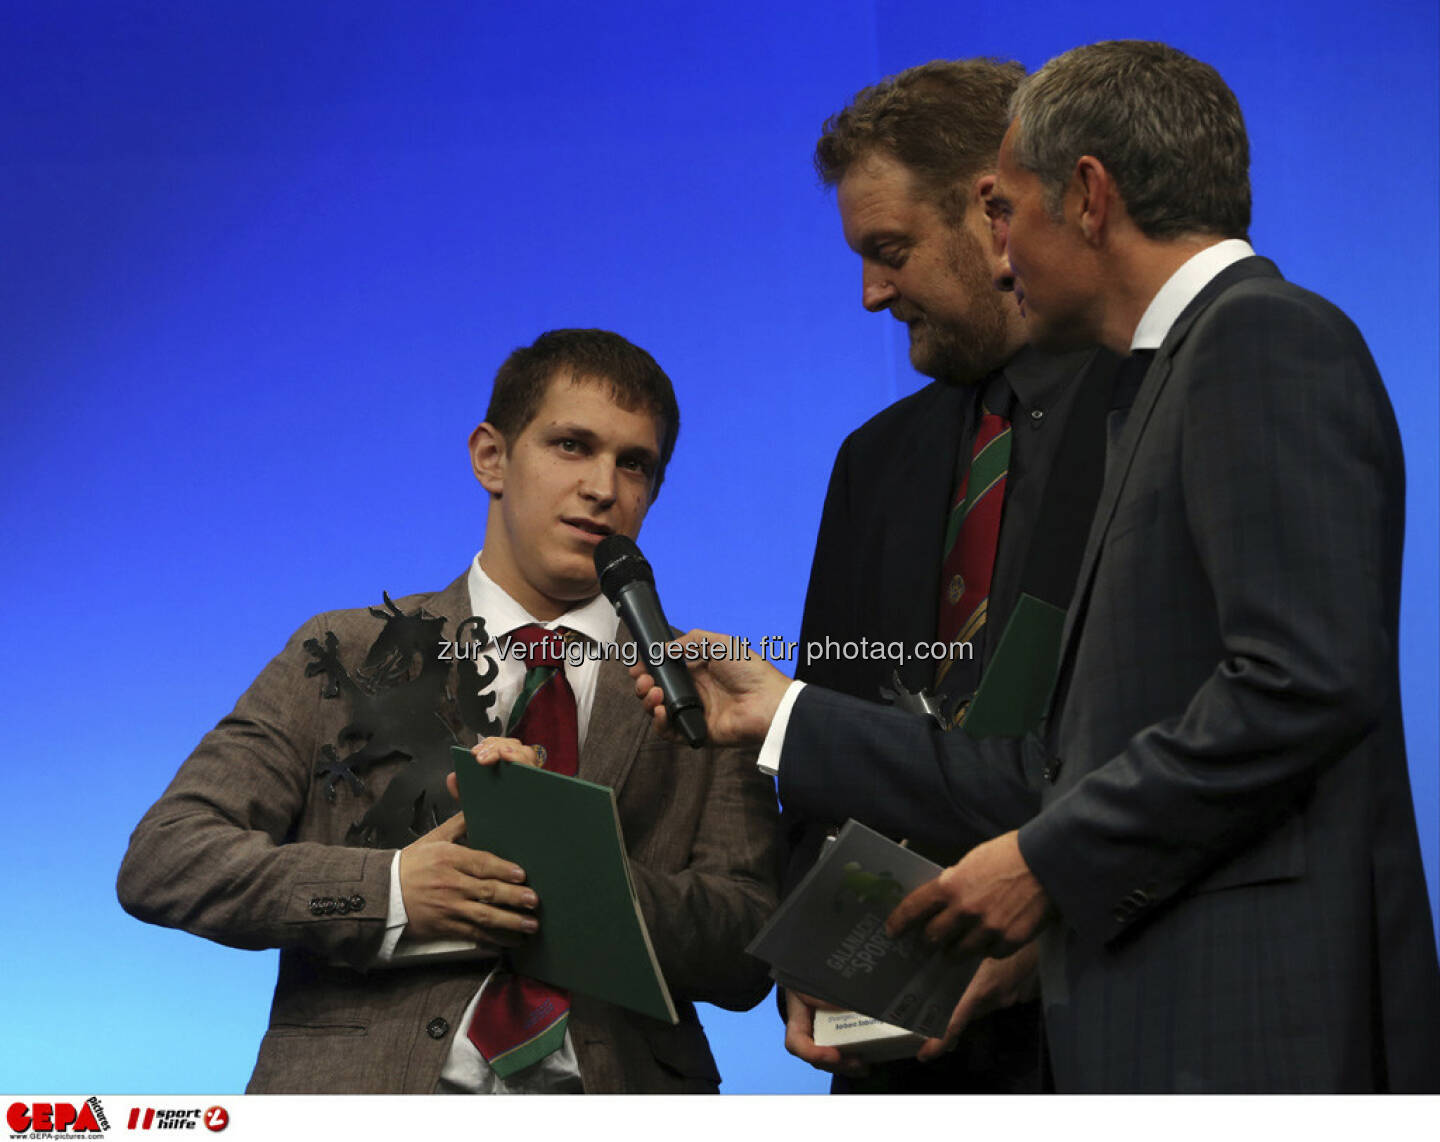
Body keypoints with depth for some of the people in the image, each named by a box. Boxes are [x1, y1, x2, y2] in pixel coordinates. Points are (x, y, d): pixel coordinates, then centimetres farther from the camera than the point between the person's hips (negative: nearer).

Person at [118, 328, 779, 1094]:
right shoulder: (344, 655, 14)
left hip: (607, 1092, 0)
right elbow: (158, 859, 5)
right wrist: (391, 893, -8)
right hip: (366, 1087, 1)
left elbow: (749, 956, 6)